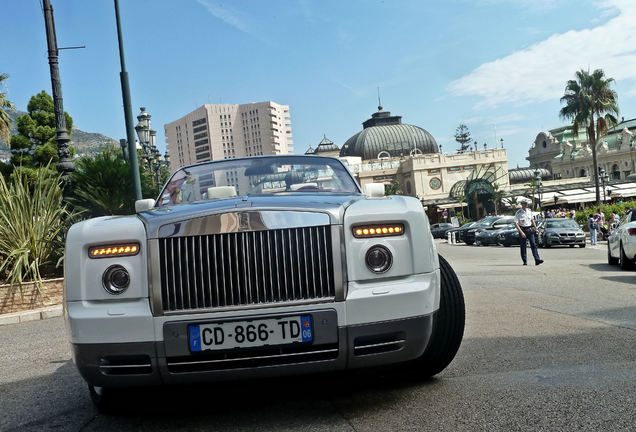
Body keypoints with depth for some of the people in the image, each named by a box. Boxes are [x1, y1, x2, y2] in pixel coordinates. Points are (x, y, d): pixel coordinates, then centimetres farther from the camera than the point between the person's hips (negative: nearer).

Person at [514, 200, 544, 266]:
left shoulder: (529, 211, 7)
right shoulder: (518, 213, -10)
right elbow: (516, 223, -16)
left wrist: (536, 228, 16)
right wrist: (521, 232, -24)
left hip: (530, 230, 4)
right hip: (522, 230, -4)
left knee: (533, 244, -6)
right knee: (523, 246, 2)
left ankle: (537, 260, -13)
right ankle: (525, 261, 10)